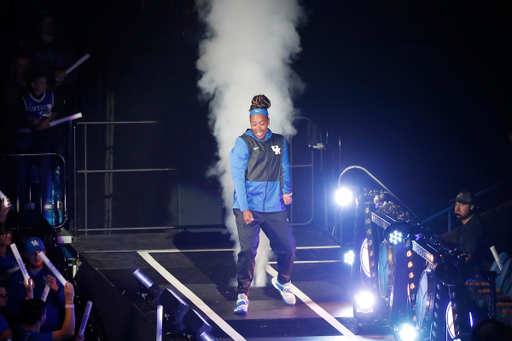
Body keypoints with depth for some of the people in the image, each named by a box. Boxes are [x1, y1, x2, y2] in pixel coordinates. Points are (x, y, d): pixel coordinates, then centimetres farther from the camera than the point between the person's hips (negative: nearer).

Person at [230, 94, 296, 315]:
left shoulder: (279, 142, 10)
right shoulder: (243, 143, -3)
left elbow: (284, 168, 16)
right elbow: (237, 176, -7)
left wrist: (286, 190, -4)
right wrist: (244, 208, -15)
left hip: (274, 206, 4)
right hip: (248, 207, -4)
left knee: (287, 247, 9)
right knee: (247, 250, -14)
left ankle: (282, 282, 36)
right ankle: (242, 296, -11)